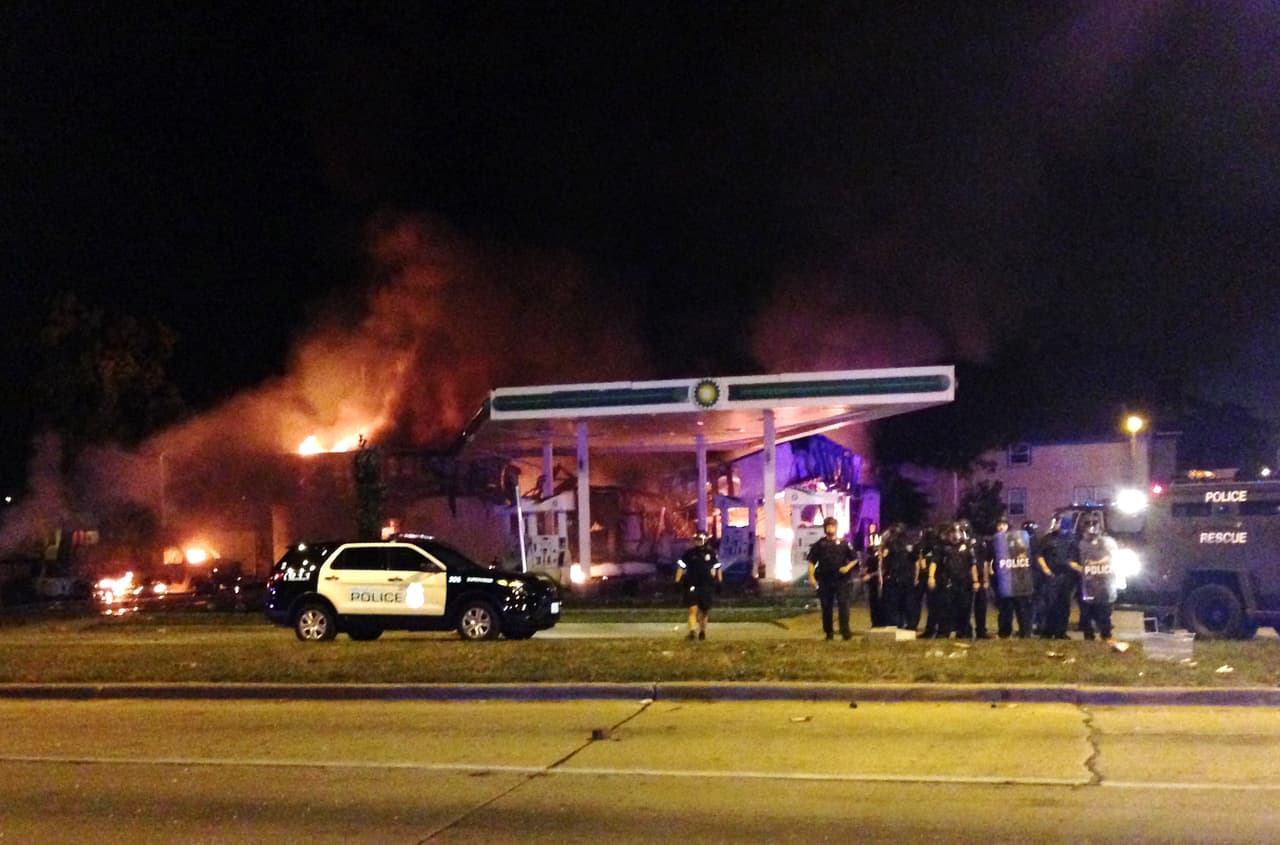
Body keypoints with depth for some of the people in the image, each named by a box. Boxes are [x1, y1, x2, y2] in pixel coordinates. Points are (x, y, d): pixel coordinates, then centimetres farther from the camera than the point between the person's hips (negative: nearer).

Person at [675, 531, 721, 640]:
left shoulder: (711, 553, 2)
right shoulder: (689, 553, 0)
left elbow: (717, 567, 11)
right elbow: (681, 566, 3)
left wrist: (719, 580, 7)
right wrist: (677, 581, -4)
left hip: (707, 586, 1)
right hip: (692, 586, -1)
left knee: (705, 610, 10)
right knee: (693, 609, -14)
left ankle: (702, 630, 31)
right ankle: (692, 631, -23)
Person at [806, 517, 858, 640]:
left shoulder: (844, 544, 6)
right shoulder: (819, 545, 6)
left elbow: (855, 559, 11)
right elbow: (812, 562, 5)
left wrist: (848, 567, -8)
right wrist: (811, 576, -6)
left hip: (842, 580, -1)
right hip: (825, 581, 1)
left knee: (843, 604, -11)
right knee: (826, 606, 7)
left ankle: (845, 630, -12)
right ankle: (828, 632, 17)